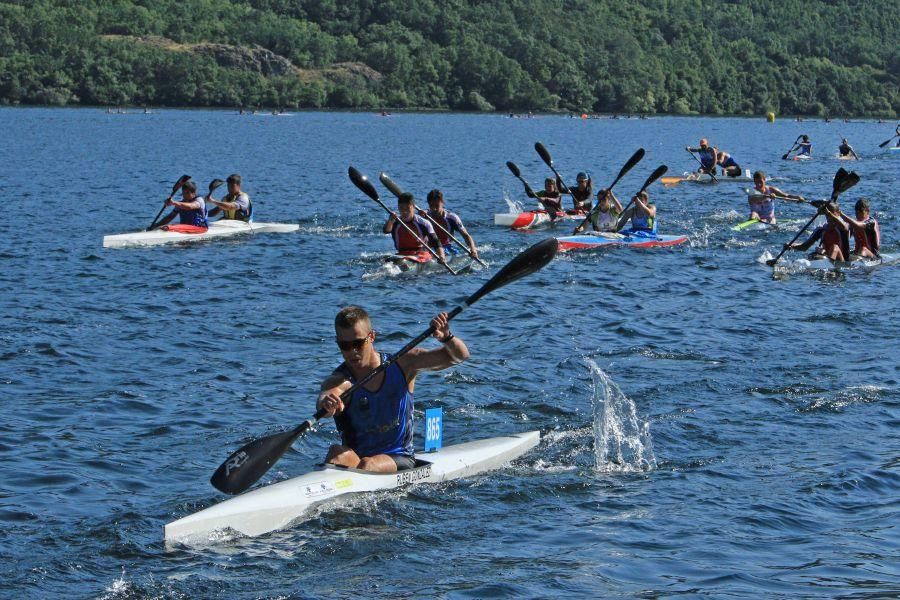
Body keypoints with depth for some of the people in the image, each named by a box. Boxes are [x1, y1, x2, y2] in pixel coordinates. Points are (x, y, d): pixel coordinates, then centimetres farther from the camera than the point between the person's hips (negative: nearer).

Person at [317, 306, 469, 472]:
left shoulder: (402, 364, -3)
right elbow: (325, 396, -35)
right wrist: (326, 404, -61)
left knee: (367, 465, -33)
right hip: (356, 456, 0)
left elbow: (458, 356, -3)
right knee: (337, 453, -34)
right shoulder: (339, 380, -10)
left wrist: (446, 337, -26)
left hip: (400, 459, 0)